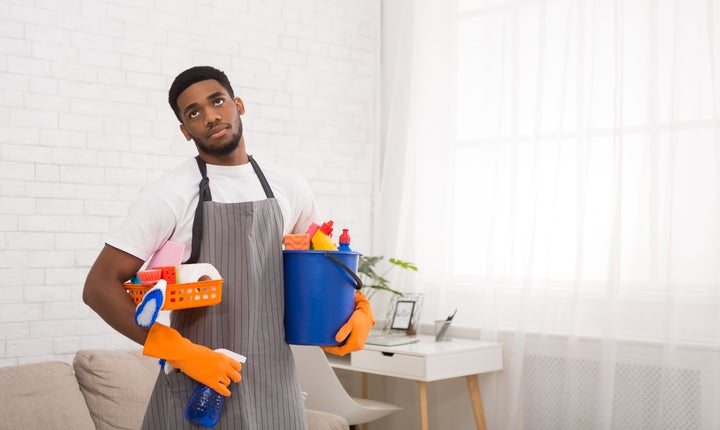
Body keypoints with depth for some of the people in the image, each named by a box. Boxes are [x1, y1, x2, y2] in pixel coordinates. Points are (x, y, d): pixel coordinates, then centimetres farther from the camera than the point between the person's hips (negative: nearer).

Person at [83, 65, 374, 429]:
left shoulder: (290, 189, 4)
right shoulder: (169, 195, -9)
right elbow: (100, 287, -11)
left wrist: (360, 311, 3)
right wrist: (181, 353, -18)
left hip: (276, 382, 4)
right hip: (200, 384, -4)